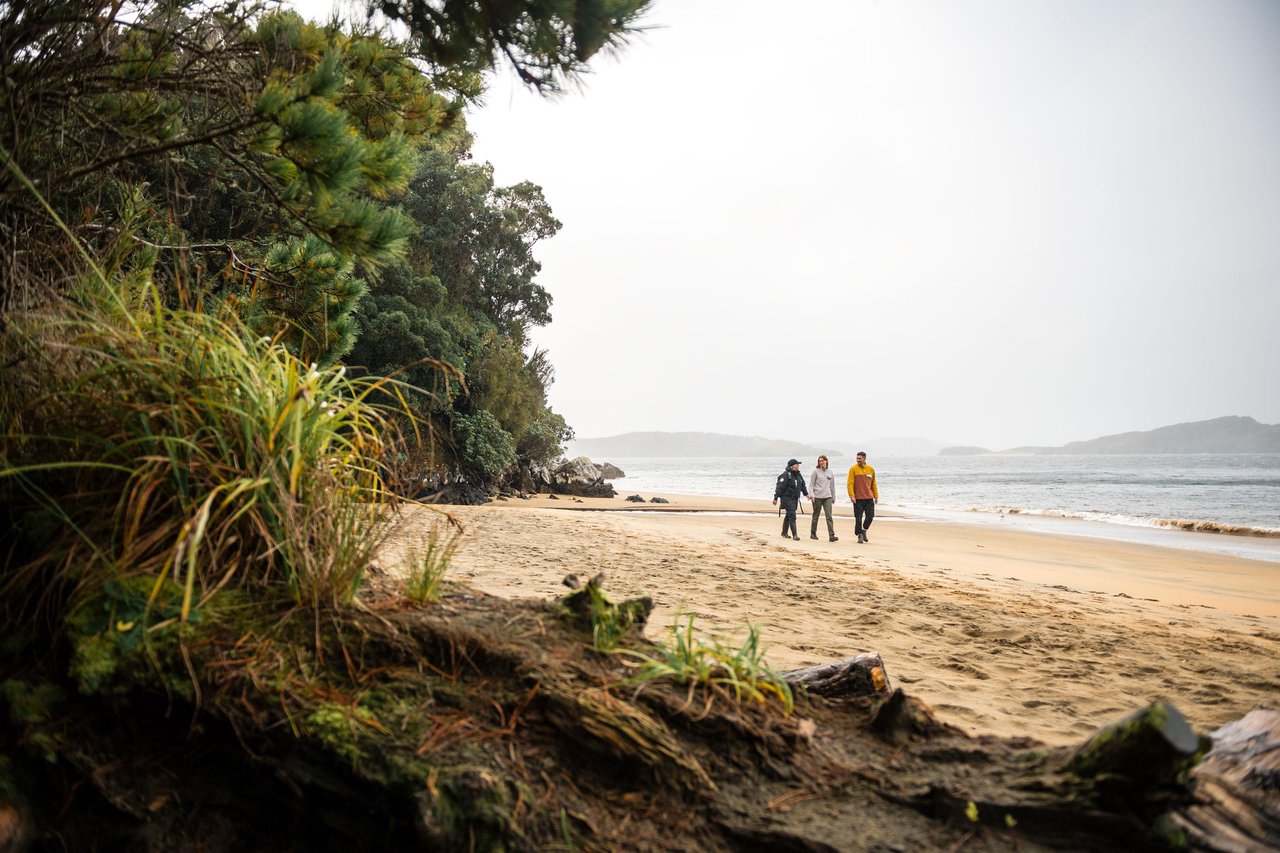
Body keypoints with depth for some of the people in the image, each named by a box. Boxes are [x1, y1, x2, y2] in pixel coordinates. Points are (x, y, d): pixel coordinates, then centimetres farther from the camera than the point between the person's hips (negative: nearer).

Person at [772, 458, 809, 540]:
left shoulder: (798, 475, 12)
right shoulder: (786, 475, -14)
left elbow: (803, 485, 24)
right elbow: (779, 487, -17)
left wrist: (806, 494, 15)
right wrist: (775, 498, -20)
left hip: (795, 499, 8)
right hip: (787, 498, -8)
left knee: (788, 516, 16)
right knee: (792, 516, -13)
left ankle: (784, 533, 27)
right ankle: (794, 535, -15)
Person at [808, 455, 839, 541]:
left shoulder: (830, 472, 10)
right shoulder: (816, 471, 0)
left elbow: (832, 485, 18)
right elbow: (811, 484, -2)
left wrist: (833, 497, 20)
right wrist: (811, 495, -15)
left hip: (827, 497, 2)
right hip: (817, 497, -2)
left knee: (829, 516, -9)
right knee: (816, 516, 7)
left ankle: (831, 535, -15)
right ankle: (813, 534, 21)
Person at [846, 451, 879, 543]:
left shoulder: (871, 469, 8)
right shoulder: (853, 469, -2)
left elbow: (874, 484, 15)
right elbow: (850, 483, -6)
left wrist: (876, 496, 11)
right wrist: (851, 495, -15)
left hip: (869, 498, 3)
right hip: (858, 498, -3)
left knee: (870, 516, 0)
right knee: (858, 518, 0)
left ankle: (864, 530, 23)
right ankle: (860, 535, 12)